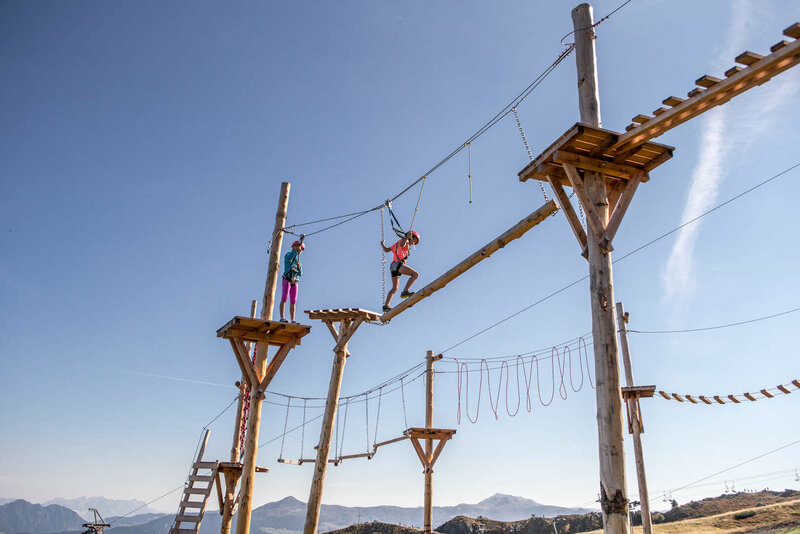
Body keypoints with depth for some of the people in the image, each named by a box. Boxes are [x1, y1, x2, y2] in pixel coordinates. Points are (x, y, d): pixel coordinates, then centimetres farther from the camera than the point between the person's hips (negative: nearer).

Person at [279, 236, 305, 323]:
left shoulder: (298, 260, 24)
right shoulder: (288, 255, 5)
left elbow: (300, 274, 19)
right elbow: (291, 255, -22)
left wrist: (299, 266, -3)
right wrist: (300, 241, -25)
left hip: (294, 282, 7)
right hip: (287, 279, -7)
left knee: (293, 302, 0)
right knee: (284, 298, -16)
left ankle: (293, 320, -4)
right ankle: (282, 318, -22)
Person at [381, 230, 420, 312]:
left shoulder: (397, 243, 28)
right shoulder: (404, 241, 3)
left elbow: (386, 250, 27)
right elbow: (402, 245, -22)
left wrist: (382, 244, 47)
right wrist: (407, 237, -41)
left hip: (393, 267, 9)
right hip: (398, 264, -9)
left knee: (395, 288, 20)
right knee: (415, 274, -20)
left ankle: (386, 305, 20)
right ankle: (405, 292, -30)